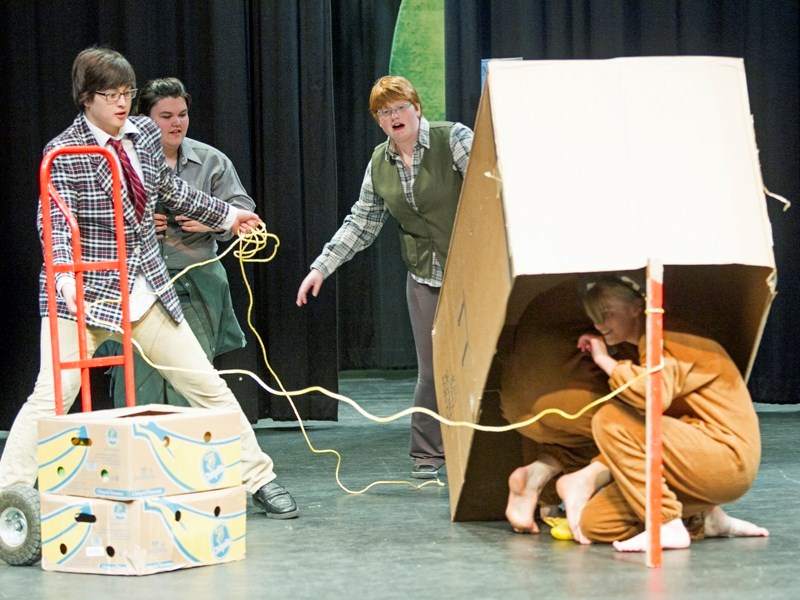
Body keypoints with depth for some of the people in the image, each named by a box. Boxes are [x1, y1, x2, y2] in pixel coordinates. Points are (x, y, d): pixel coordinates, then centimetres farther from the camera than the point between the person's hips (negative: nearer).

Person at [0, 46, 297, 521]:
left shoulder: (146, 134, 6)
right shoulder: (64, 152, -11)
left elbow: (171, 190, 24)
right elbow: (57, 223, -20)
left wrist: (226, 215, 34)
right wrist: (65, 276, -38)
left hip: (147, 287, 5)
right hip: (87, 293, -5)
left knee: (207, 384, 6)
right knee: (52, 397, -15)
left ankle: (258, 480, 16)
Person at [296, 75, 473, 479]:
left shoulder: (453, 139, -6)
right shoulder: (379, 165, 9)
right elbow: (360, 224, 14)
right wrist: (321, 267, 8)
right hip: (425, 275, 4)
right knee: (431, 369, 2)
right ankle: (428, 456, 11)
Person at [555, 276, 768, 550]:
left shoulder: (665, 335, -9)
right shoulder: (648, 345, 21)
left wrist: (604, 360, -14)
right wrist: (589, 475, 1)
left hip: (726, 456, -10)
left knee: (610, 419, -22)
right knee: (593, 523, 2)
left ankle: (668, 527, -20)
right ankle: (702, 520, 8)